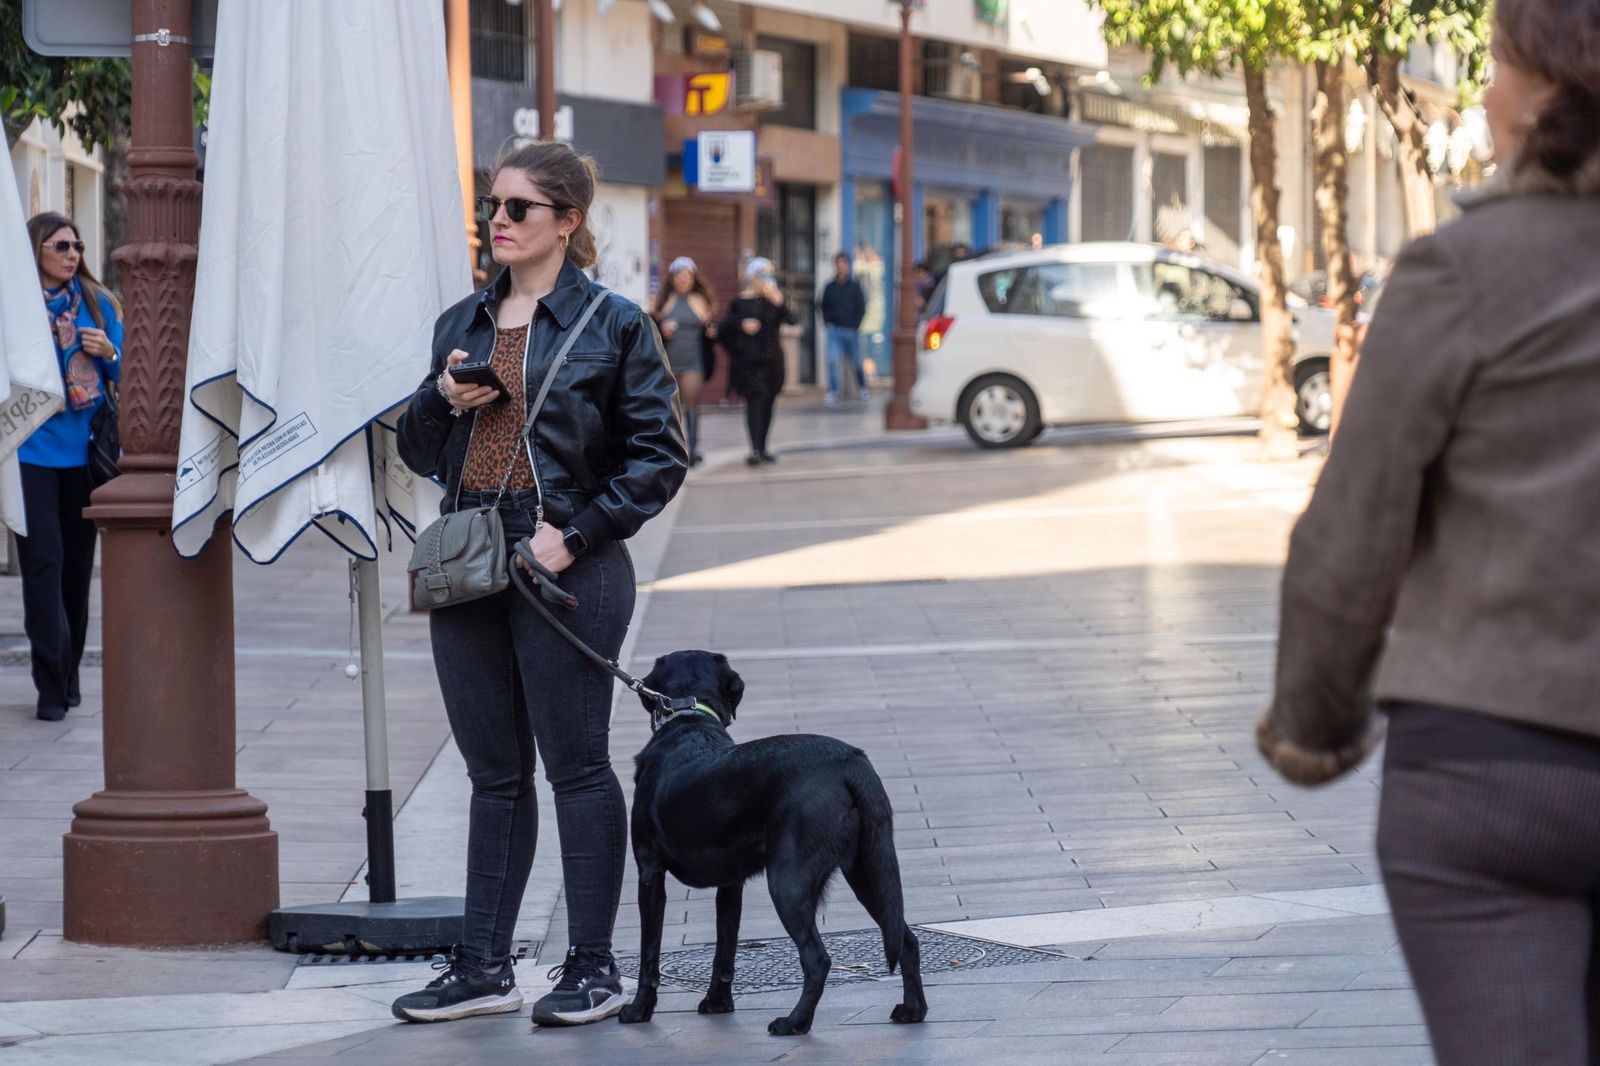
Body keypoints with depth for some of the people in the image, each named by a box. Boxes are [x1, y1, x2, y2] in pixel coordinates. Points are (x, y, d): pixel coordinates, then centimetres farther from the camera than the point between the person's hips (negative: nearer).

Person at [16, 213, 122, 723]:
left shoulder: (97, 303, 9)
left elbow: (125, 374, 12)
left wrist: (108, 352, -8)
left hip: (84, 447, 3)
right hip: (32, 448, -3)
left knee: (77, 562, 9)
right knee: (43, 559, -10)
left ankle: (68, 676, 20)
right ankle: (51, 684, -11)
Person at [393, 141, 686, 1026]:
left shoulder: (613, 324, -3)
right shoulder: (462, 323, 13)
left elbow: (659, 455, -5)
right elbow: (419, 454, 19)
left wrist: (577, 534, -13)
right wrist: (440, 400, -2)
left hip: (565, 570, -6)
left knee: (576, 768, 0)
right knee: (495, 775, 11)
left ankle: (592, 968, 7)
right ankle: (483, 965, 16)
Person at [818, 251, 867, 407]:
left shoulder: (854, 287, 3)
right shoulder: (829, 288, 7)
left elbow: (861, 308, 4)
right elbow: (824, 307, 16)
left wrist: (855, 324, -6)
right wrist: (827, 321, 1)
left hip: (851, 330, -1)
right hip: (834, 329, 1)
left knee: (856, 362, 11)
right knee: (832, 361, -14)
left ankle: (862, 387, 34)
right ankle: (833, 393, -13)